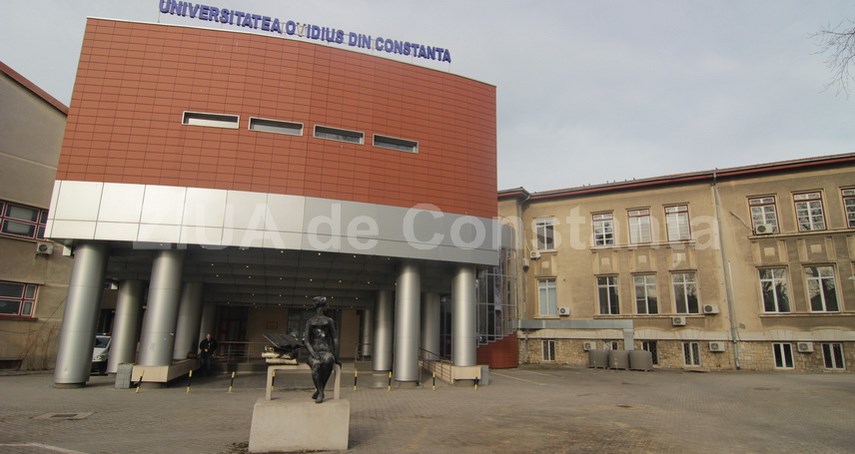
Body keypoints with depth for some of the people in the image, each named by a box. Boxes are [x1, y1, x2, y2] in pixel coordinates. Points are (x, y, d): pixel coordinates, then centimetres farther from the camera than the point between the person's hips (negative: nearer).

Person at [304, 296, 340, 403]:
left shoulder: (329, 321, 12)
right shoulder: (310, 322, 10)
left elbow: (333, 339, 11)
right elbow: (307, 341, 3)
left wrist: (334, 356, 5)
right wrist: (313, 353, -13)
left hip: (327, 351, 0)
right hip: (314, 351, 0)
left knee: (328, 361, -36)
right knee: (316, 366, -34)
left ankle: (319, 390, -18)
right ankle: (320, 392, -16)